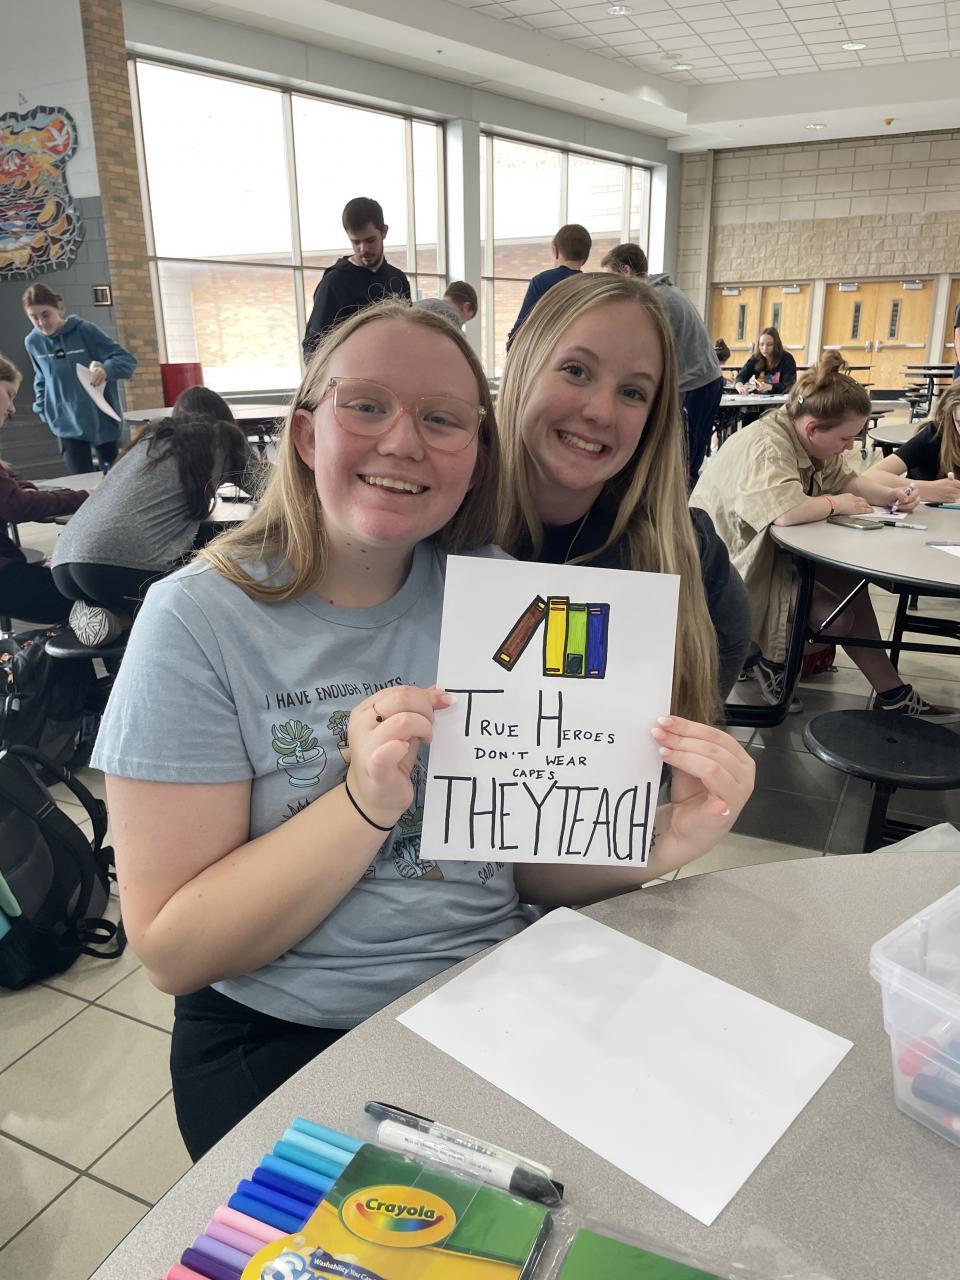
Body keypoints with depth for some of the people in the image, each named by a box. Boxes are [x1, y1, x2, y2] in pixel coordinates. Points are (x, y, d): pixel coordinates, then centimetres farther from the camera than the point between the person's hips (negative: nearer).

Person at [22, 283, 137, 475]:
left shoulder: (85, 330, -11)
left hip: (102, 420, -2)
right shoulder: (33, 342, 1)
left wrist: (106, 369, -34)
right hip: (67, 426, 2)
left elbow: (128, 359, -15)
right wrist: (42, 408, 6)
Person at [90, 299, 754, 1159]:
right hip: (284, 1043, -3)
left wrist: (660, 844, -18)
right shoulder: (200, 622, -11)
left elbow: (536, 864, 3)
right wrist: (365, 802, -27)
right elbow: (172, 951, -13)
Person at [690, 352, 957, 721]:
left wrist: (889, 494, -3)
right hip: (736, 564, -9)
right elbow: (785, 512, -40)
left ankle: (892, 694, 2)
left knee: (851, 587, -8)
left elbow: (846, 480, 17)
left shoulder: (814, 443, 4)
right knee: (838, 617, -17)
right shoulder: (763, 448, -26)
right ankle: (769, 658, 8)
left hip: (778, 551, 9)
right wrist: (836, 504, -20)